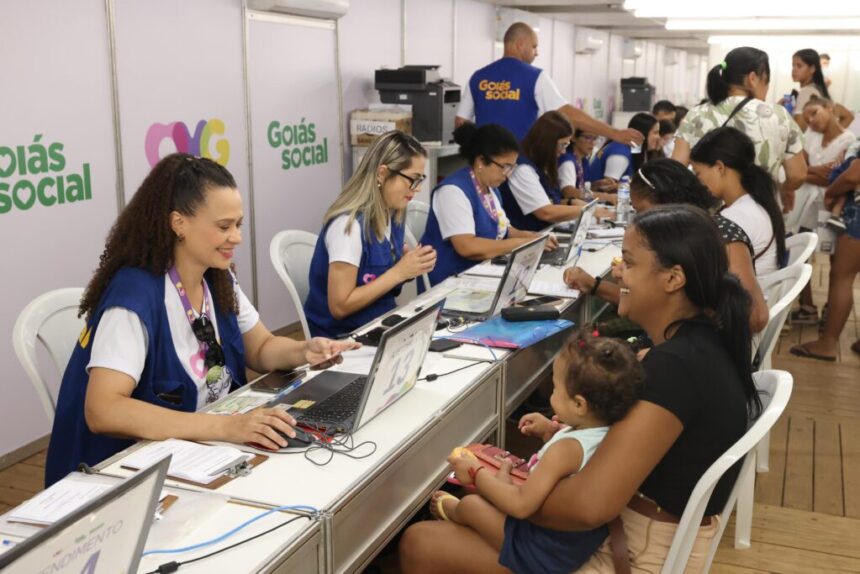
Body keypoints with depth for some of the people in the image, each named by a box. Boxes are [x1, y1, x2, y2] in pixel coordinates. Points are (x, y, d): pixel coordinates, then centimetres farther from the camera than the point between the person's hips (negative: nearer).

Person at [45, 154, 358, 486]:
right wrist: (222, 427, -39)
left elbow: (261, 349, 12)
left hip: (206, 451, 7)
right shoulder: (135, 294, -23)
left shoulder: (219, 279, 1)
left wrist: (303, 351, -11)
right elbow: (102, 411, -32)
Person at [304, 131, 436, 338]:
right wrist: (399, 272, -19)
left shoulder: (392, 217, 4)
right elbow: (340, 306, -20)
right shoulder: (349, 224, -20)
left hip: (380, 323, 7)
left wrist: (410, 266, -4)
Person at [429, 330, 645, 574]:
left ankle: (453, 511, 37)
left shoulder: (566, 449, -34)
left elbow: (521, 505, -31)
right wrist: (550, 430, 3)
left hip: (550, 553, -8)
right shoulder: (608, 432, -10)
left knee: (472, 504, 6)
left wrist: (475, 473, -20)